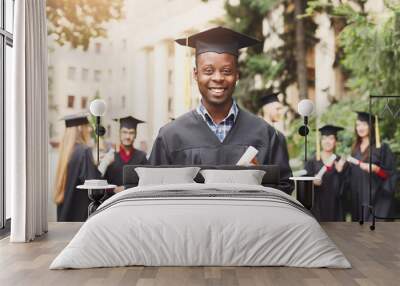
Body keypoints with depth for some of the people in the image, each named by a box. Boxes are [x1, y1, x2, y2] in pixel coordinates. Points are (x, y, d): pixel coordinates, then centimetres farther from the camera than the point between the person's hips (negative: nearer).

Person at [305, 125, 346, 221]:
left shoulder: (341, 162, 8)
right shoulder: (312, 163, 4)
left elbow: (345, 188, 5)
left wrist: (340, 171, -11)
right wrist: (313, 182, -21)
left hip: (335, 209, 1)